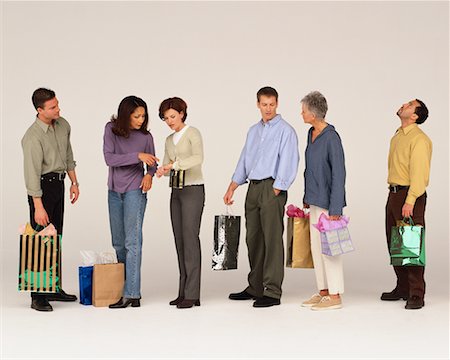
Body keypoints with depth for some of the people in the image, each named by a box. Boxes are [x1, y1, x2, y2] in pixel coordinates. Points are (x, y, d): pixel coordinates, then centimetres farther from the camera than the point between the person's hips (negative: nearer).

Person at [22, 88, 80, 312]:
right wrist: (38, 206, -25)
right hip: (42, 186, -8)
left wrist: (74, 182, 16)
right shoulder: (33, 137, -21)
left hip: (58, 184, 8)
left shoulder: (63, 125, 3)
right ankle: (38, 296, -3)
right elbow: (32, 172, -23)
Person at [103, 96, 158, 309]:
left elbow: (151, 163, 9)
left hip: (135, 190, -3)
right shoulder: (111, 130, -5)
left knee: (132, 241, -10)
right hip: (114, 191, 3)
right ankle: (122, 287, 25)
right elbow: (109, 158, -16)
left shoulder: (146, 136, -5)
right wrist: (137, 155, -24)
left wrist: (150, 175, -13)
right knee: (118, 243, 12)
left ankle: (132, 294, -13)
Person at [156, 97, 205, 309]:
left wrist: (175, 164, -36)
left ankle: (192, 294, -12)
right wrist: (162, 171, -16)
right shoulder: (169, 140, 15)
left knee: (190, 238, -12)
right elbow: (167, 165, 7)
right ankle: (184, 291, 9)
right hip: (176, 192, 7)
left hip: (193, 190, -7)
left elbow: (198, 158, -25)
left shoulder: (193, 134, -7)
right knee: (180, 241, 5)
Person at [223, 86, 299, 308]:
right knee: (254, 239, 10)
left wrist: (274, 193, -14)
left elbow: (287, 165, -10)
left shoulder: (285, 131, -5)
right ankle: (256, 287, 19)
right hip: (253, 187, 7)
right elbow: (244, 161, 19)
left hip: (272, 188, -7)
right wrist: (231, 189, 12)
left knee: (272, 239, -8)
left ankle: (272, 292, -8)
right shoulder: (254, 131, 17)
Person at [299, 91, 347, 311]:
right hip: (314, 200, 9)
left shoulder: (331, 138, -17)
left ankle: (335, 297, 5)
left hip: (327, 201, -9)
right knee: (316, 247, 12)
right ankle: (323, 292, 21)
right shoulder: (311, 134, 9)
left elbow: (339, 174, -19)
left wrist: (335, 209, -21)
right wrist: (306, 198, 19)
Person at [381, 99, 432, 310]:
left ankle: (416, 295, -5)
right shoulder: (397, 137, 16)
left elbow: (419, 173, -20)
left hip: (410, 196, -9)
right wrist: (394, 193, 15)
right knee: (394, 244, 13)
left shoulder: (419, 139, -13)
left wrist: (410, 201, -26)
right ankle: (402, 288, 23)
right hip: (393, 193, 9)